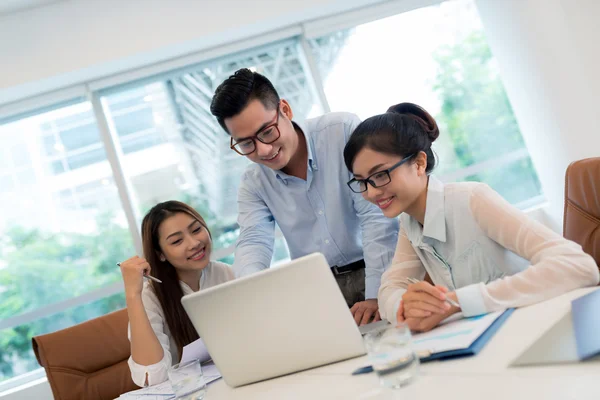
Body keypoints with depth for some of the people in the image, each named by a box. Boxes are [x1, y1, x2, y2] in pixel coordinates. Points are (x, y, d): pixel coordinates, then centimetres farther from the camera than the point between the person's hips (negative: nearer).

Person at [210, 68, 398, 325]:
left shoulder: (344, 131, -10)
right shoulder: (252, 184, 3)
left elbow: (377, 216, -15)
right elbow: (253, 244, -8)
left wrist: (377, 295, -23)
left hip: (371, 273, -3)